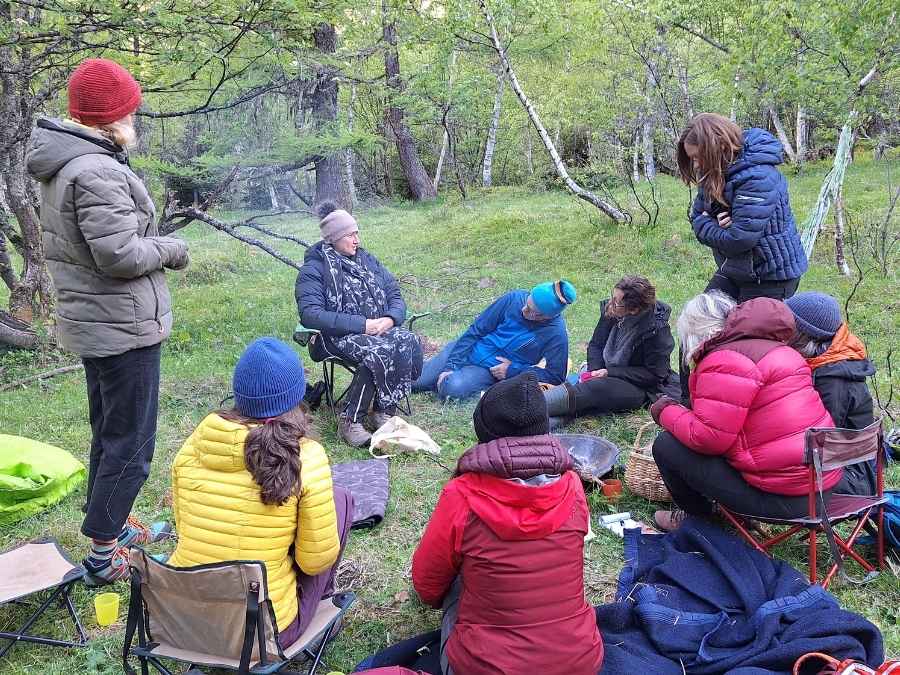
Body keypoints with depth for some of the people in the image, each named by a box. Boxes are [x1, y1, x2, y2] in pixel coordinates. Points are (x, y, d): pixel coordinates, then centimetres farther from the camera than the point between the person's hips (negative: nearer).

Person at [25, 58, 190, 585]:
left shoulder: (61, 168, 11)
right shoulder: (97, 171, -22)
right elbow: (120, 254, -26)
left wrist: (154, 242, 6)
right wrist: (172, 249, -10)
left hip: (93, 324, 10)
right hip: (124, 327, -10)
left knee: (108, 433, 22)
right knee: (130, 443, 1)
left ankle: (111, 526, 37)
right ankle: (104, 557, 11)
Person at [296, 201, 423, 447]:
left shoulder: (367, 260, 18)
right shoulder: (314, 268, -1)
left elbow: (395, 295, 15)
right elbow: (310, 314, -15)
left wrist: (391, 319, -10)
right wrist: (361, 325, -20)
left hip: (380, 328, 6)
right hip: (339, 335, -5)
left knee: (409, 343, -26)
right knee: (378, 352, -35)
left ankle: (383, 412, -17)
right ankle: (350, 421, -24)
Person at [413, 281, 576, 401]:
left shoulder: (555, 334, -20)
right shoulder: (514, 298, -13)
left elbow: (556, 377, -13)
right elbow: (475, 330, -8)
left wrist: (513, 370, -17)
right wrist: (451, 366, -14)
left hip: (489, 370, -2)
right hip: (465, 351, 3)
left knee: (453, 389, -30)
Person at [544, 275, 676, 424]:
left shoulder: (657, 329, -19)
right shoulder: (610, 311, -2)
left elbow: (654, 375, -16)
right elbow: (596, 345, 10)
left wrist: (610, 372, -20)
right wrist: (594, 371, -11)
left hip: (640, 388, -8)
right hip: (608, 376, 8)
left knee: (596, 388, -33)